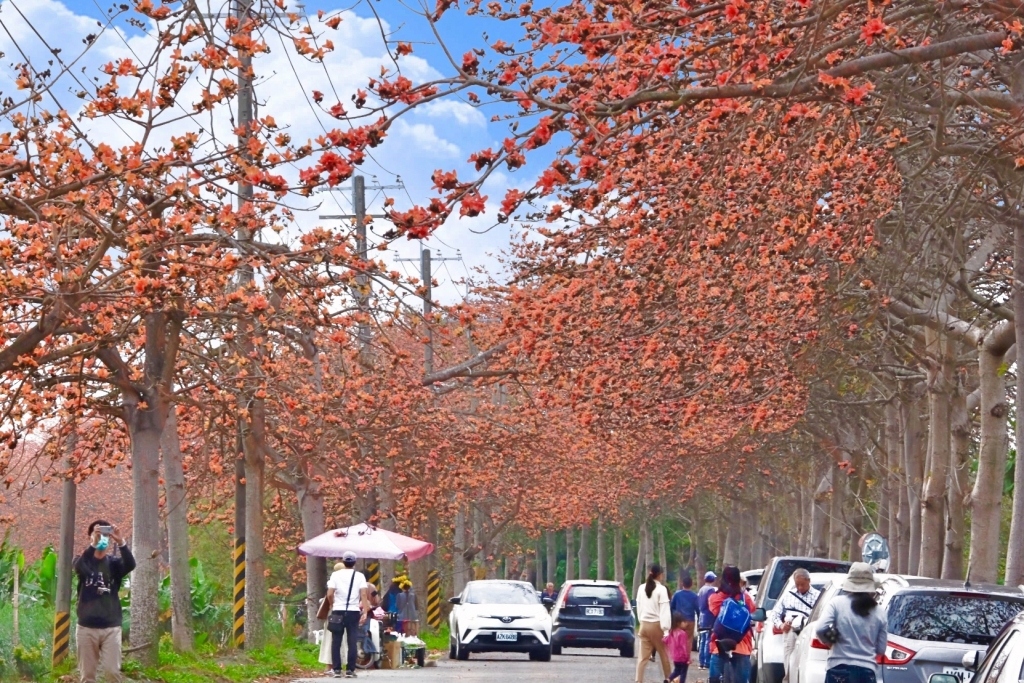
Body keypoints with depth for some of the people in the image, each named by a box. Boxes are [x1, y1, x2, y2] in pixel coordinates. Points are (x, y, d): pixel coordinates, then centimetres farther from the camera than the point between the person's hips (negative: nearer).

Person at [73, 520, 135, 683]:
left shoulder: (114, 563, 5)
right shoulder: (83, 561, 3)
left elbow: (130, 564, -18)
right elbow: (78, 567, -22)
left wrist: (121, 542, -36)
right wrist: (93, 544, -39)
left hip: (111, 627, 0)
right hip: (86, 627, 0)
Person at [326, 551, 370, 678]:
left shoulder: (336, 575, 0)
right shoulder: (359, 576, 1)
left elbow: (330, 594, -8)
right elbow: (364, 594, -8)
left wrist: (332, 605, 11)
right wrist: (365, 612, -8)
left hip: (338, 612, 0)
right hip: (353, 612, 0)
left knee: (336, 642, 6)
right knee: (352, 642, 2)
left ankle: (336, 670, 3)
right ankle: (350, 670, -1)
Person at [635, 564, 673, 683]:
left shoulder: (642, 588, 6)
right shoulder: (661, 589, -11)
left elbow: (639, 608, 12)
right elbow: (664, 611, -14)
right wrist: (666, 629, -15)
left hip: (644, 625, 5)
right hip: (657, 625, -5)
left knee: (643, 656, 2)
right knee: (664, 654, 12)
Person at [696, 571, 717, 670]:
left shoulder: (701, 590, 14)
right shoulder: (711, 590, -13)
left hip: (701, 620, 8)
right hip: (709, 620, -8)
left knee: (702, 642, 12)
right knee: (708, 642, -7)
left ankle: (701, 663, 13)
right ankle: (707, 663, -8)